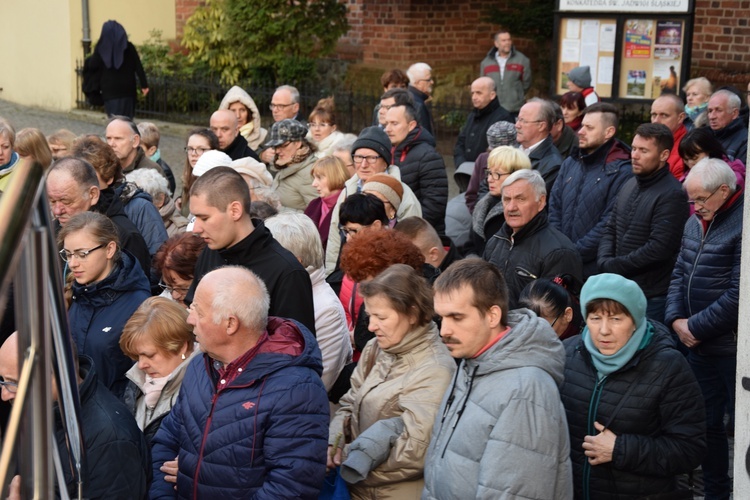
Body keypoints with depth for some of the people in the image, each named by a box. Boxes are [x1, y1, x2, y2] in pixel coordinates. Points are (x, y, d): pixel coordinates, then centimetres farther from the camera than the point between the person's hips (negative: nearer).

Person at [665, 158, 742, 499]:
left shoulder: (742, 225, -16)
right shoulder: (696, 222, 11)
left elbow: (739, 294, -21)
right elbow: (679, 274, 14)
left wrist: (696, 327, -15)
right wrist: (676, 320, -2)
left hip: (733, 347, -8)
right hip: (698, 344, 8)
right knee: (706, 421, 15)